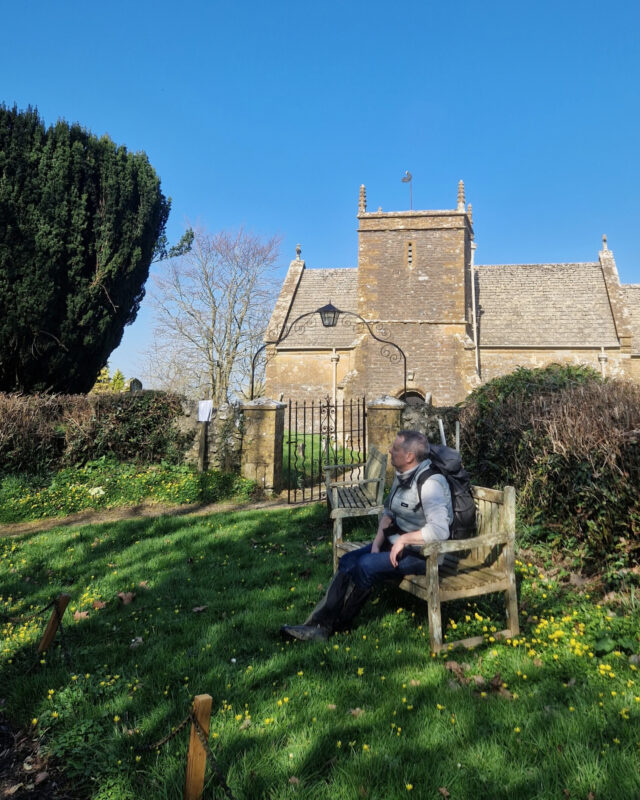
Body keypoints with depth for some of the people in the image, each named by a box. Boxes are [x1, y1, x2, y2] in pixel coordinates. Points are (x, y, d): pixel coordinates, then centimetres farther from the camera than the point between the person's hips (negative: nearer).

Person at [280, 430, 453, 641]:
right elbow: (388, 512, 13)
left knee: (366, 566, -24)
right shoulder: (402, 475, 6)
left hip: (421, 553, -9)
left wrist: (403, 539, -25)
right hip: (395, 543, 9)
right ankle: (318, 624, -6)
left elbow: (440, 529, -34)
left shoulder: (430, 483, -23)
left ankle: (335, 625, -4)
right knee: (348, 561, -5)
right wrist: (377, 543, -2)